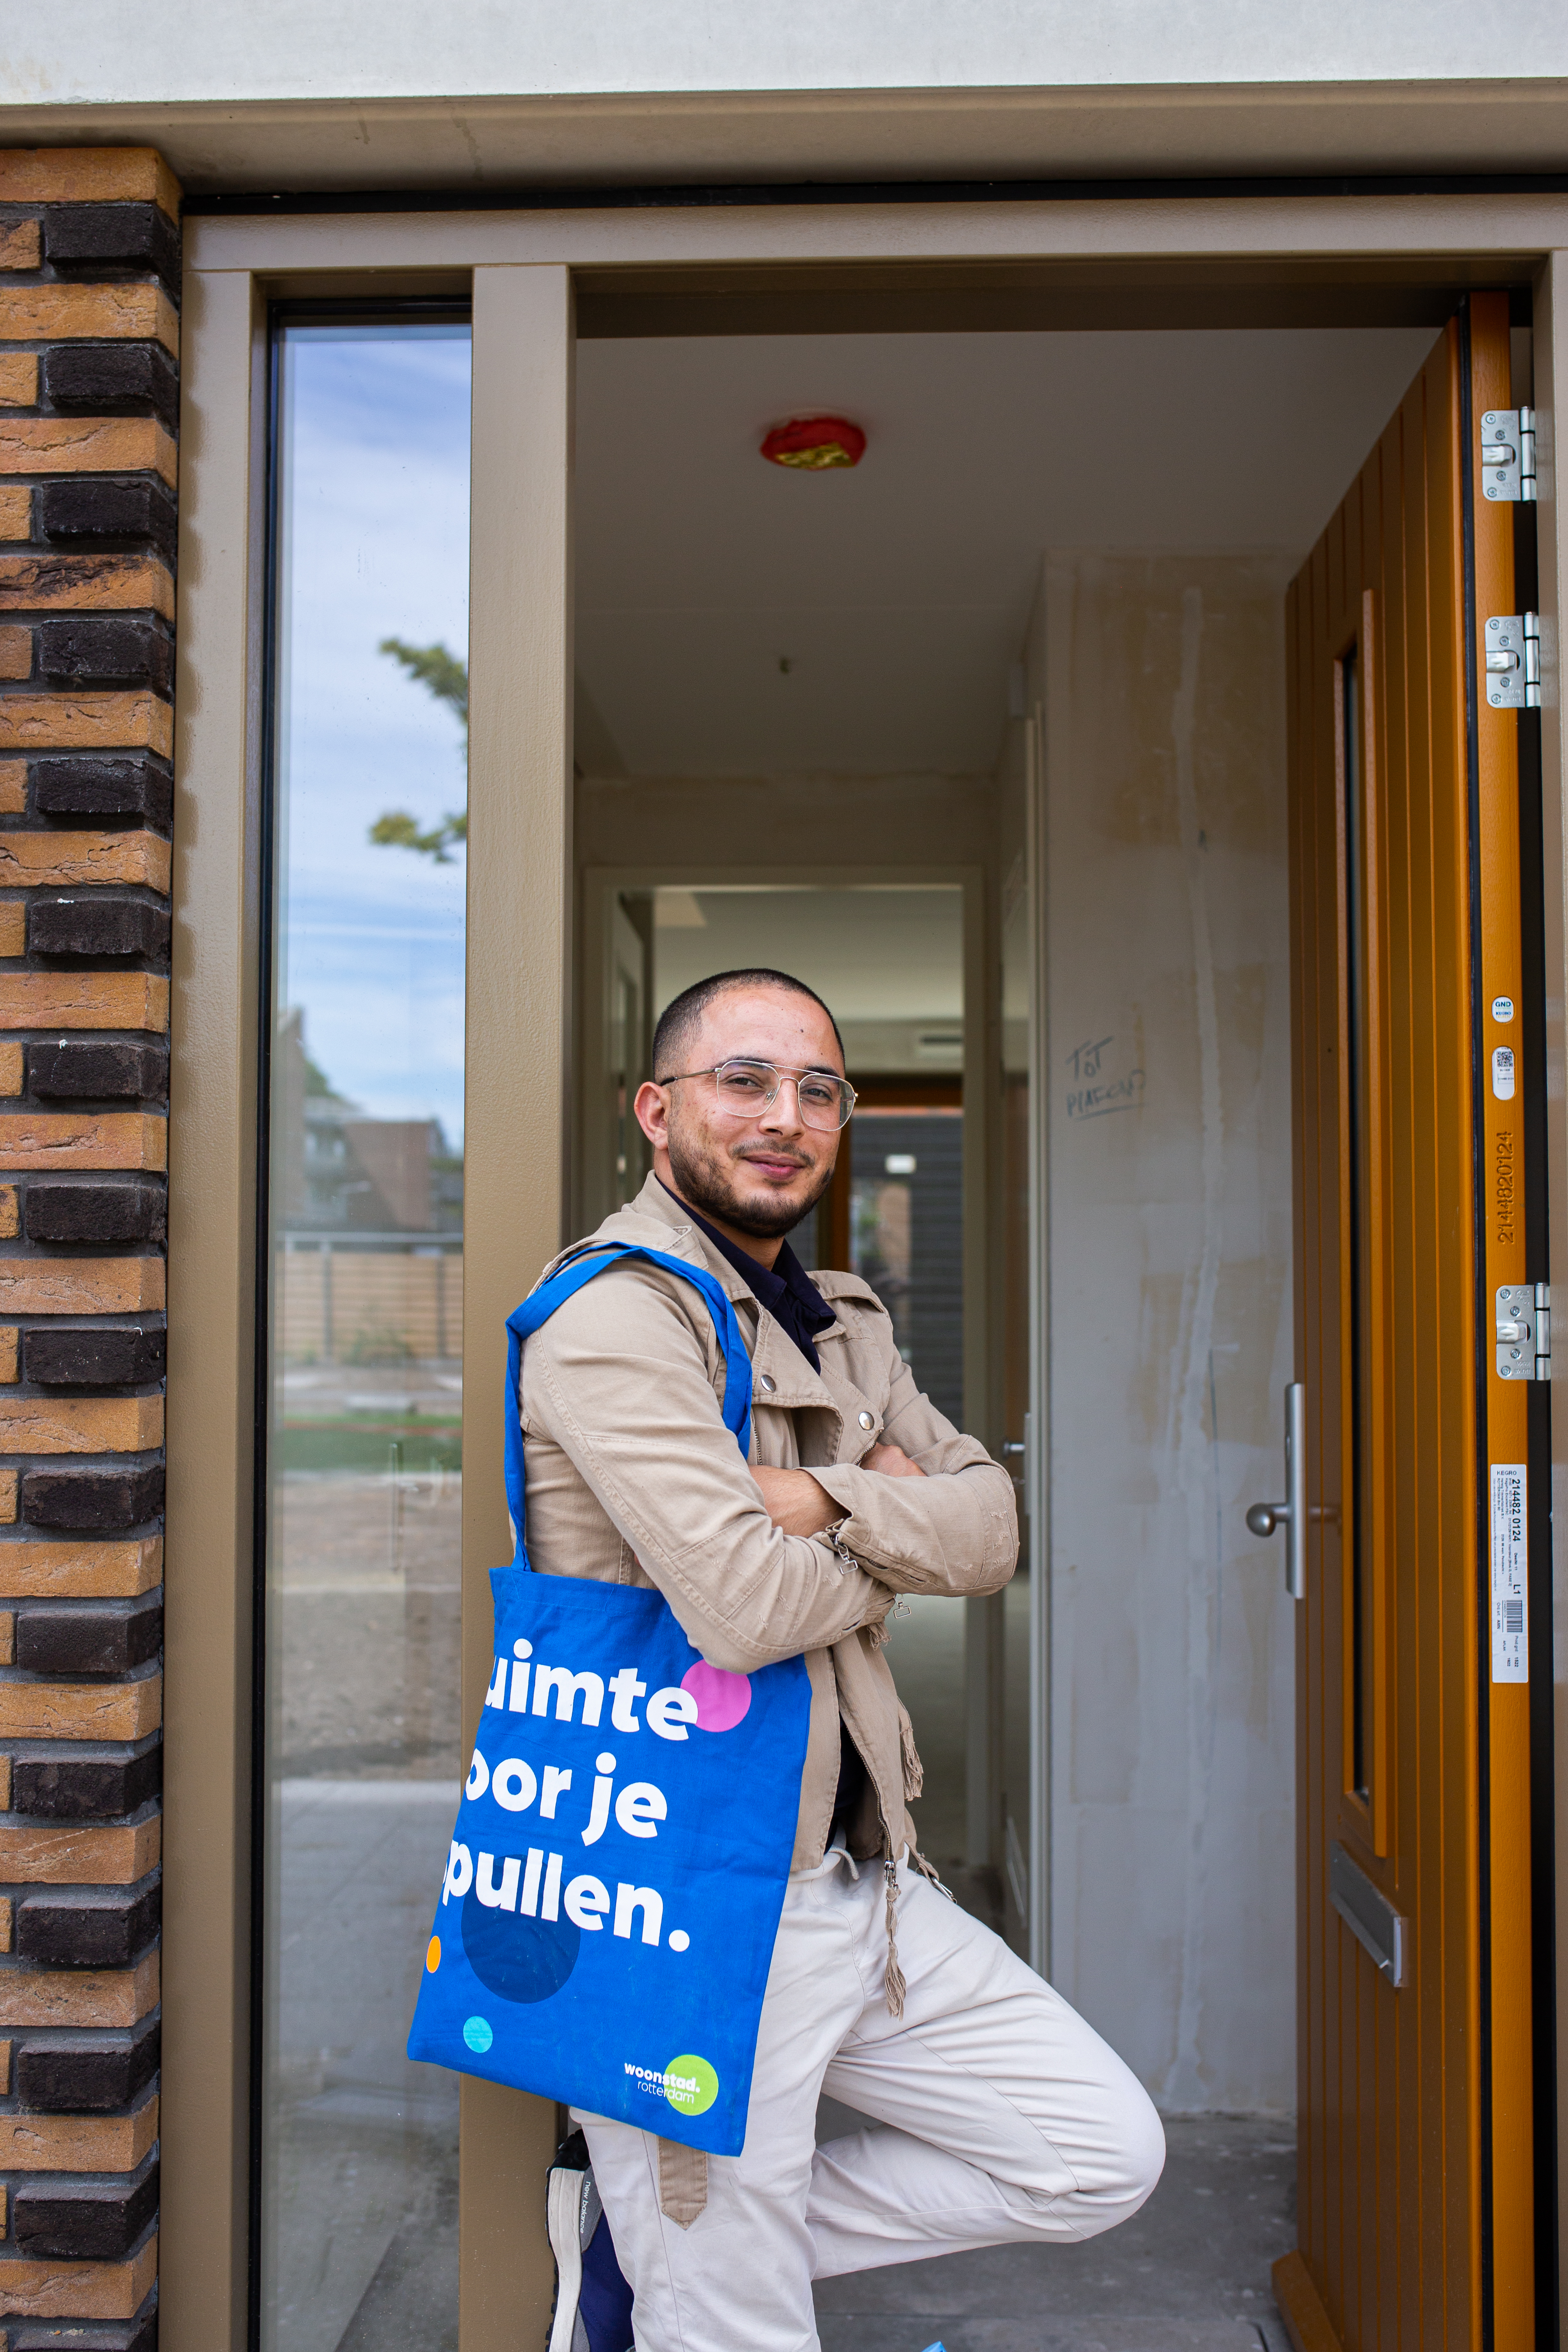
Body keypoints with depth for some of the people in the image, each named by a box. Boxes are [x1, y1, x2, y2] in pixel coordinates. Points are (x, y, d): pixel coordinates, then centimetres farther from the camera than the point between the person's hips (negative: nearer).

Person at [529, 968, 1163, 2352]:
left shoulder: (842, 1323, 12)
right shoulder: (616, 1317, -16)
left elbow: (992, 1526, 1)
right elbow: (745, 1605, -26)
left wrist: (826, 1499, -18)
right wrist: (899, 1530, -6)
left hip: (863, 1878, 8)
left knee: (1105, 2157, 12)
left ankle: (640, 2239, 17)